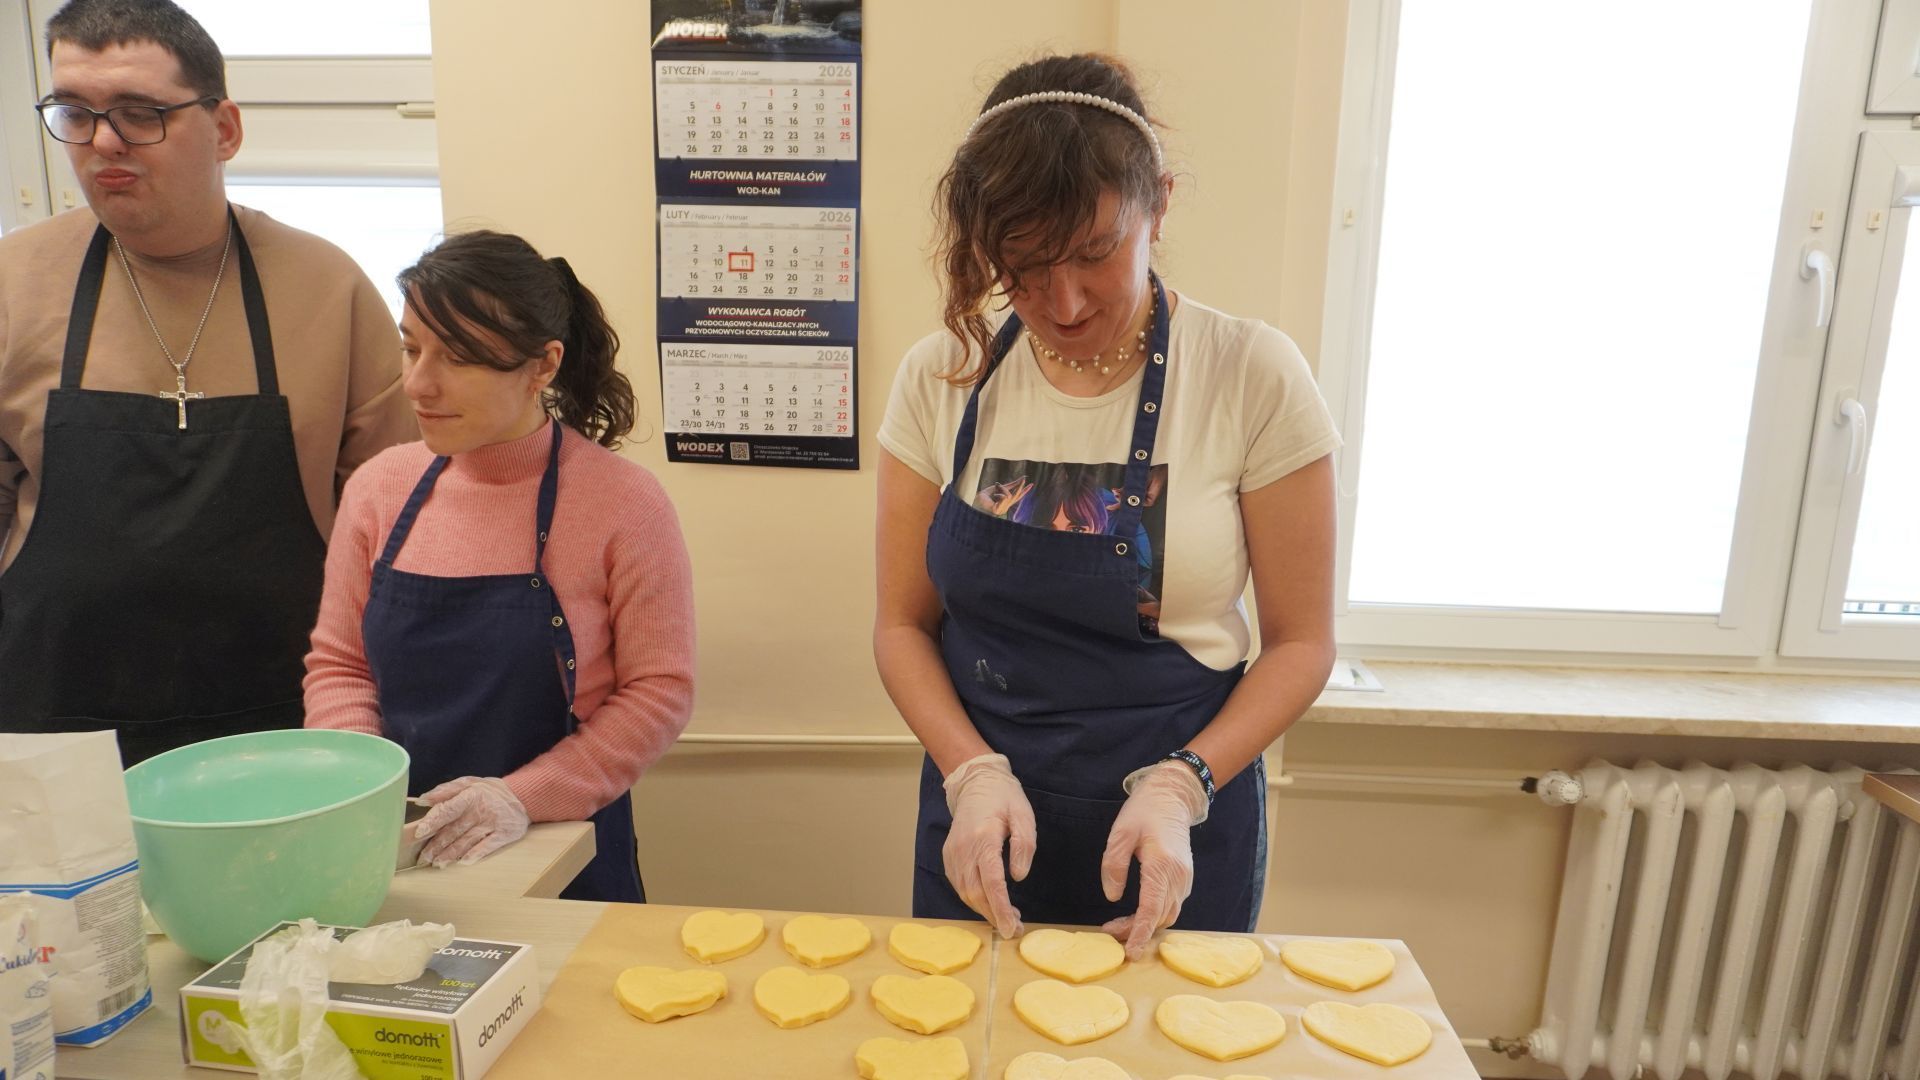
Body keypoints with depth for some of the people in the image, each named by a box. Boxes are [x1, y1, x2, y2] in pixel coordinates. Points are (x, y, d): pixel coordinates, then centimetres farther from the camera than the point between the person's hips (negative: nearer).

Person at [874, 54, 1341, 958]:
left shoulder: (1253, 376, -13)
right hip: (982, 814, 2)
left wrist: (1179, 786, -18)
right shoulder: (942, 377, -7)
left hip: (1179, 824, -1)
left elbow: (1300, 640, -6)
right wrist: (973, 773, -15)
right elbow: (902, 623, 0)